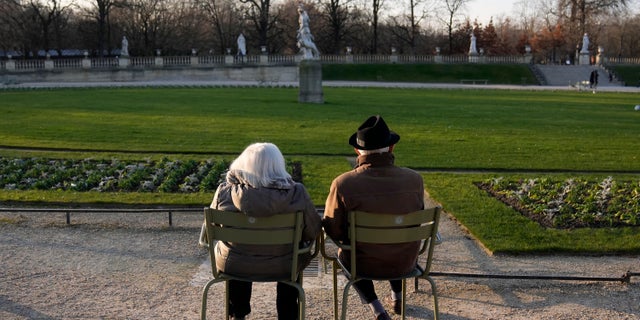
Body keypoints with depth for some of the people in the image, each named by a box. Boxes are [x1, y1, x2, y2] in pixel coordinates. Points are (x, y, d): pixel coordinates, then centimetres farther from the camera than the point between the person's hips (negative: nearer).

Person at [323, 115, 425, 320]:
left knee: (344, 254, 34)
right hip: (405, 263, 2)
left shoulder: (343, 183, -23)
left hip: (364, 265, -2)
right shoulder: (414, 179, -16)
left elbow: (332, 230, -12)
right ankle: (397, 297, 49)